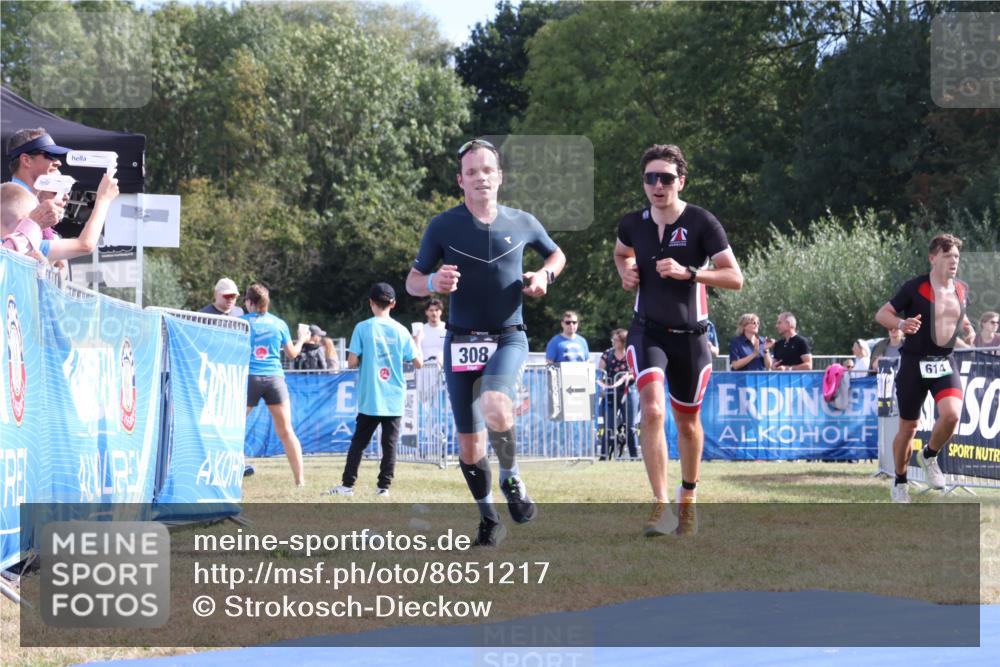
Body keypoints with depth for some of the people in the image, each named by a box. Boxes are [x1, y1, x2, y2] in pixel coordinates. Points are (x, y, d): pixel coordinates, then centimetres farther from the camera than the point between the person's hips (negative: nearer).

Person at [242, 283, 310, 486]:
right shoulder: (279, 324, 7)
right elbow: (292, 353, 16)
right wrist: (301, 339, 35)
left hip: (249, 377, -2)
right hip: (275, 378, 2)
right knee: (286, 431, 7)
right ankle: (300, 479, 7)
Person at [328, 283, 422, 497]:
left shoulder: (363, 328, -6)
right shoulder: (400, 330, 0)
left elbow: (352, 362, -10)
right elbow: (418, 362, 3)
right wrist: (417, 341, 21)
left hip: (370, 398, -1)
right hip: (394, 399, 1)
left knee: (358, 443, 9)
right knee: (390, 444, 5)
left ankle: (347, 485, 8)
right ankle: (384, 485, 3)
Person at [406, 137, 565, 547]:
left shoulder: (522, 223, 2)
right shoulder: (443, 227, -2)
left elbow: (557, 254, 21)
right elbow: (413, 282, 4)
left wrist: (544, 276, -1)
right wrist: (434, 282, -19)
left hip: (508, 338, -1)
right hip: (461, 341, 1)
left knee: (495, 407, -32)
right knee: (469, 444, 3)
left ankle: (511, 478, -5)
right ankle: (489, 519, 25)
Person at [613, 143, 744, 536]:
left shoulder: (701, 223, -10)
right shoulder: (632, 224, 0)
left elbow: (735, 278, -13)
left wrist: (688, 272, -26)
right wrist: (626, 273, 3)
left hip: (690, 335, -1)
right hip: (648, 330, 1)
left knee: (688, 422, 13)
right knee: (652, 409, -22)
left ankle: (688, 497, 38)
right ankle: (661, 506, -23)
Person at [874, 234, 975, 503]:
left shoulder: (962, 289, 6)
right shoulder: (915, 287, -11)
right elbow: (881, 314, -6)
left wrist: (966, 328, 5)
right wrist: (901, 324, -26)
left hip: (946, 364, 3)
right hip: (914, 364, -3)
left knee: (952, 414, -22)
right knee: (908, 427, 5)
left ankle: (929, 456, 8)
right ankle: (900, 482, 26)